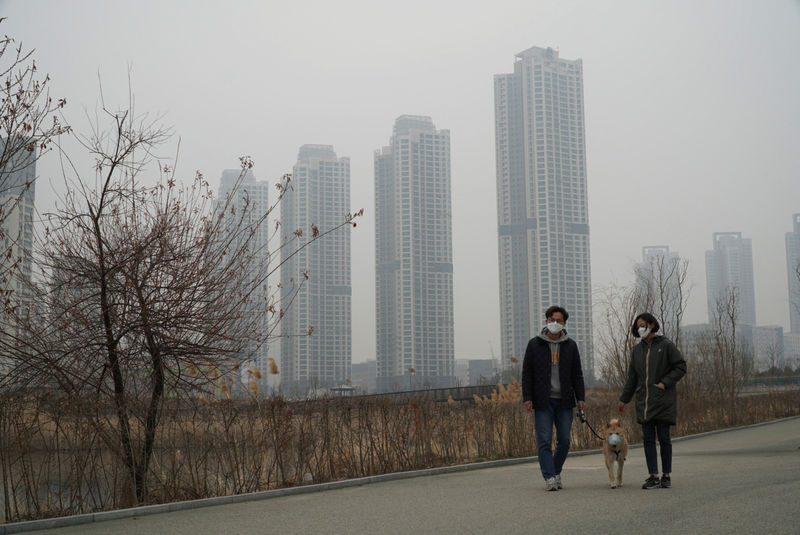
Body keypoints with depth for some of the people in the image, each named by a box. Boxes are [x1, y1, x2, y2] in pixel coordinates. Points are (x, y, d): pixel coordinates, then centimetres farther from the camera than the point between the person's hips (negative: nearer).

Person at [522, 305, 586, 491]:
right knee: (544, 440, -6)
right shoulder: (534, 344, 3)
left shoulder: (570, 345, 10)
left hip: (564, 401, 2)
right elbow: (527, 373, 3)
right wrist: (527, 398, -5)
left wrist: (580, 397, 3)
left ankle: (556, 472, 22)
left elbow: (577, 374, 12)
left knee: (564, 440, 5)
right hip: (543, 401, -2)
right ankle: (549, 478, -4)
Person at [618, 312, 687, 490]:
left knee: (663, 438, 0)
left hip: (663, 401, -4)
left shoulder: (666, 345, -2)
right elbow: (632, 376, 17)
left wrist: (664, 383, -13)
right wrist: (624, 399, 15)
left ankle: (666, 476, 9)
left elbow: (681, 367, -3)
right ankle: (653, 477, 2)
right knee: (648, 438, 0)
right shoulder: (637, 350, 13)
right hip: (644, 402, 4)